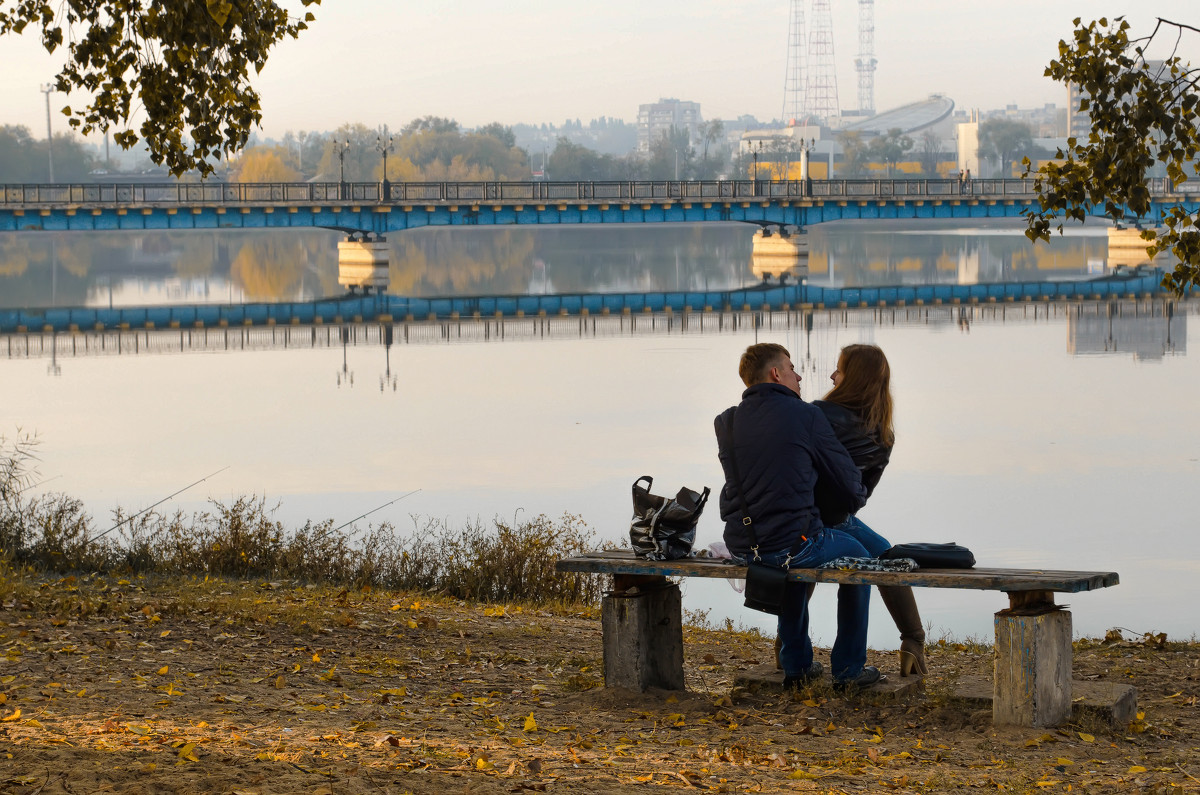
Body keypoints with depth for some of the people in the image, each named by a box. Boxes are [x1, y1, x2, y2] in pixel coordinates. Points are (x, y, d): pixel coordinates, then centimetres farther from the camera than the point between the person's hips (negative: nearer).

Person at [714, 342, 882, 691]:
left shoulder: (726, 423, 5)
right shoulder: (806, 415, -8)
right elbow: (848, 483, -2)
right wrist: (856, 500, 23)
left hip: (740, 544, 6)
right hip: (791, 542, -6)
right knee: (857, 557, 23)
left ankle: (796, 665, 40)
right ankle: (849, 669, 25)